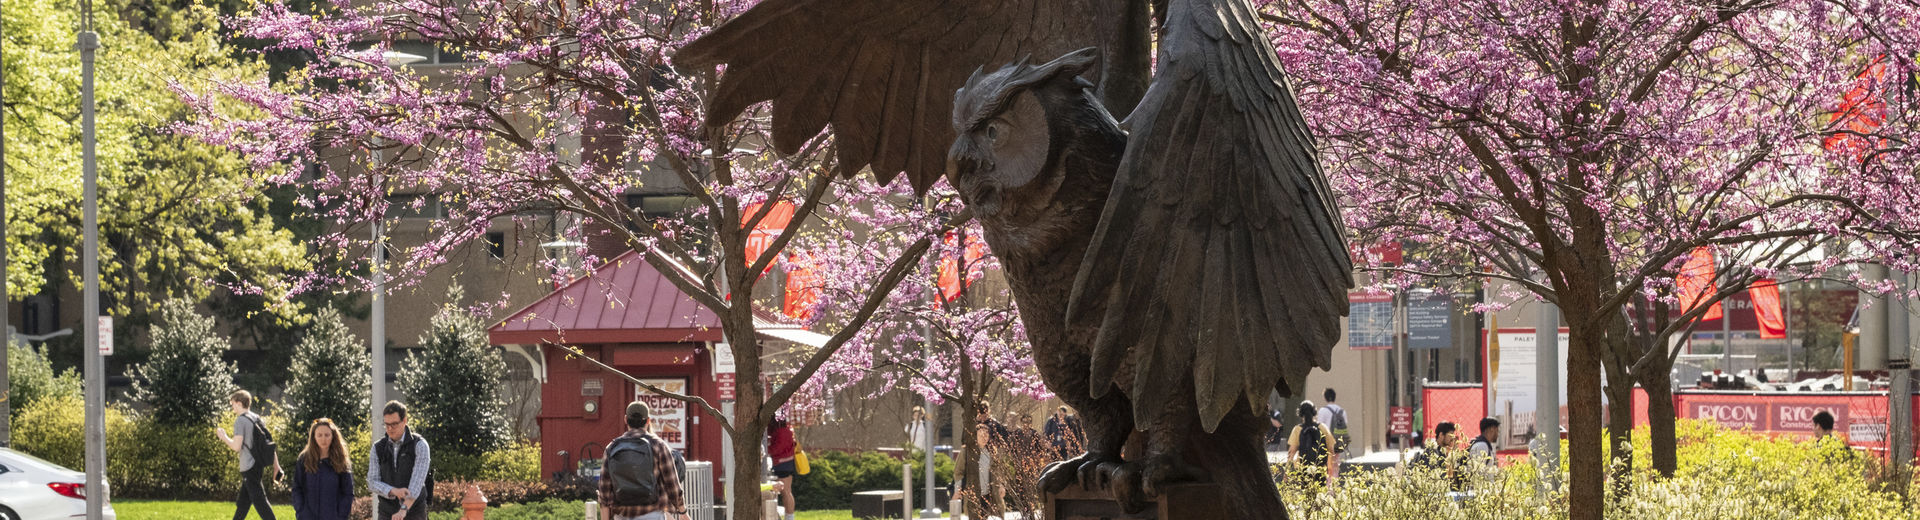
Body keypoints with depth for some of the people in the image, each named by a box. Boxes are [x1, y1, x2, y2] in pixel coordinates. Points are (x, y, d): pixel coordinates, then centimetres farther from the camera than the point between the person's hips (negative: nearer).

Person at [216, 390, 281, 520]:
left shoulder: (241, 420, -13)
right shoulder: (257, 419, 12)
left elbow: (236, 446, -19)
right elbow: (269, 442, 12)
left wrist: (224, 436, -2)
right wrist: (276, 464, 15)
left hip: (249, 467, -9)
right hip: (259, 464, 9)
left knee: (259, 501, -8)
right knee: (242, 503, 19)